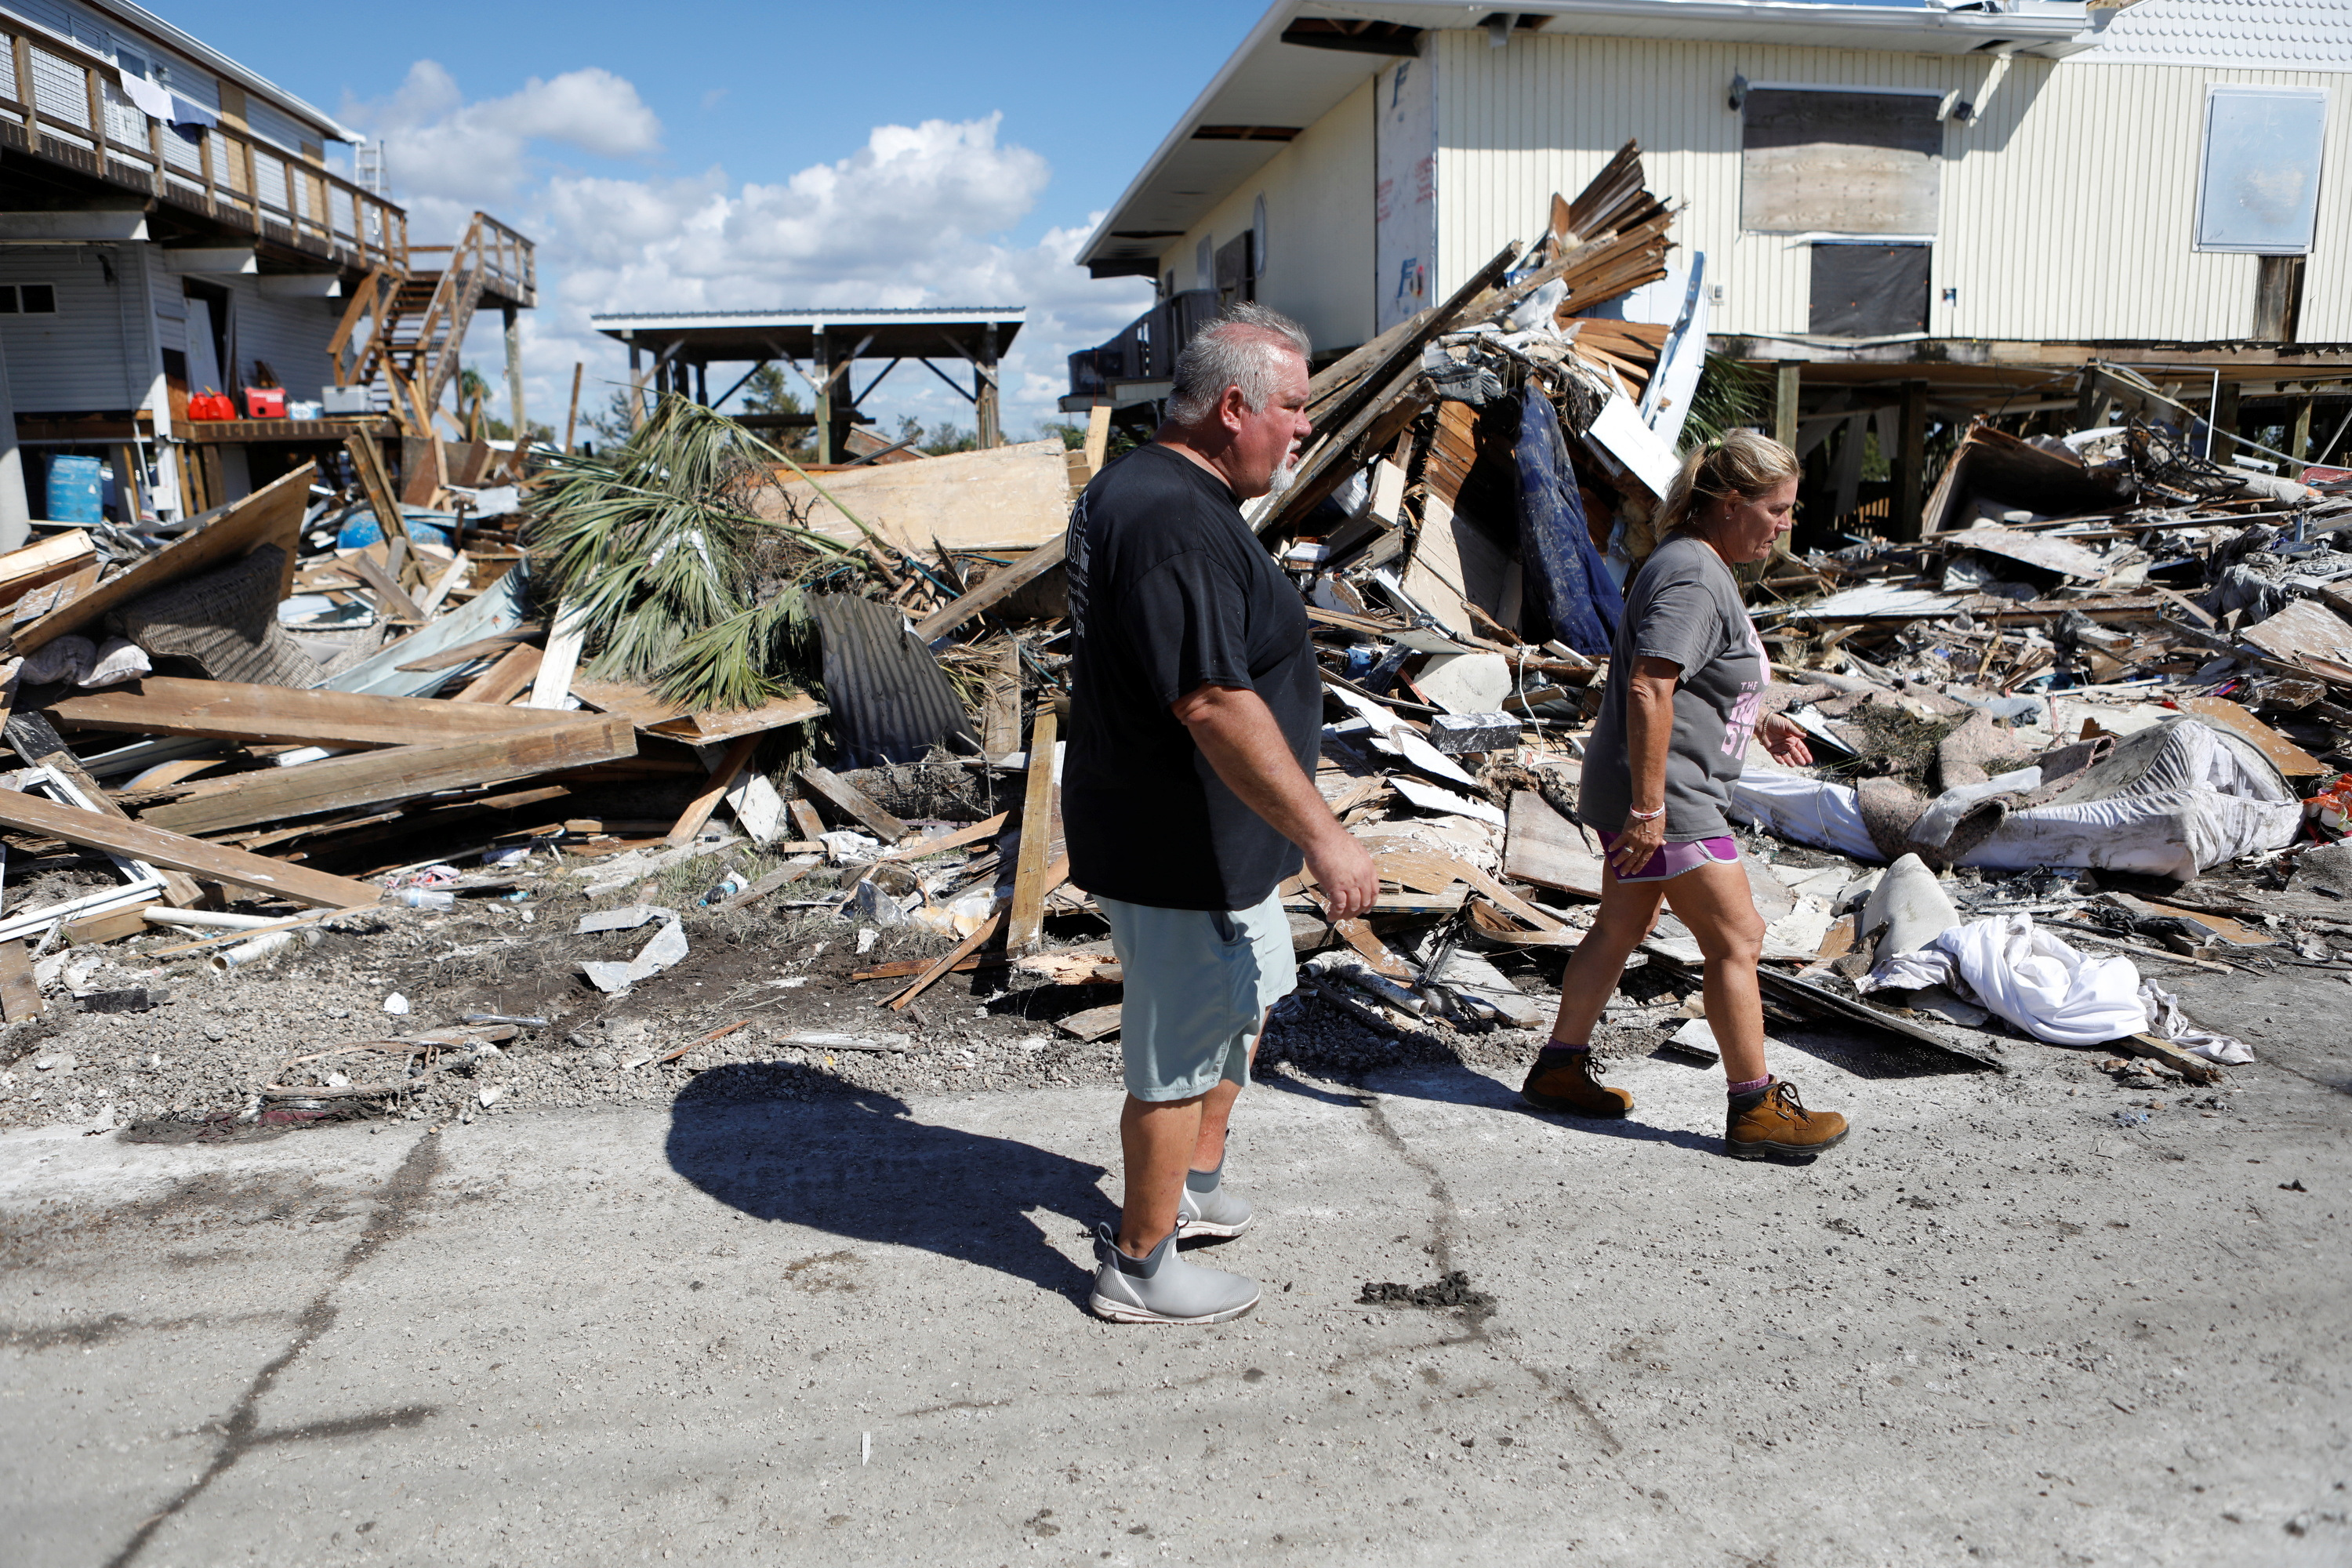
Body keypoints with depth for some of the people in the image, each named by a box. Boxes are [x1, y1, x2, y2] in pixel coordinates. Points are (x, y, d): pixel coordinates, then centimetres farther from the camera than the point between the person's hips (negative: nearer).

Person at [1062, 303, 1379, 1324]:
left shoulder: (1133, 485, 9)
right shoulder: (1179, 521, -26)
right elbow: (1215, 705, -32)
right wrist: (1322, 837, -27)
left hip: (1206, 836, 11)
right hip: (1178, 847, -11)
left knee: (1253, 987, 27)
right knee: (1181, 1056, 4)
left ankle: (1197, 1183, 44)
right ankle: (1140, 1268, 23)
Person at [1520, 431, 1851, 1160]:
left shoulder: (1702, 567, 15)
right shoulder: (1692, 578, -19)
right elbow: (1648, 689, -27)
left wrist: (1757, 722, 21)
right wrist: (1649, 806, -28)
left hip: (1648, 795, 11)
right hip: (1664, 799, -11)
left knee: (1621, 928, 17)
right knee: (1737, 938, -3)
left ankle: (1559, 1070, 27)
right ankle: (1756, 1109, 7)